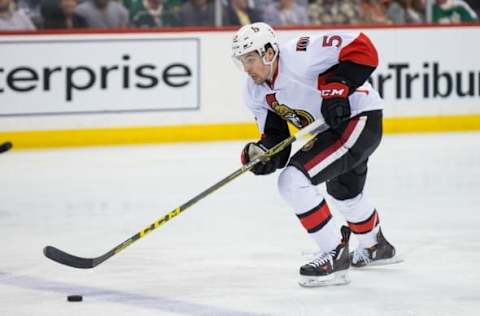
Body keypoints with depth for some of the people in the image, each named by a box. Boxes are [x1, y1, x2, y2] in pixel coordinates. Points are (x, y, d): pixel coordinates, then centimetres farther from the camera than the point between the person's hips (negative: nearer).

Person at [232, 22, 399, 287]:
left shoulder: (299, 56, -30)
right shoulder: (255, 93, -4)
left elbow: (362, 48, -29)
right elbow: (275, 136, -1)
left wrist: (337, 89, -34)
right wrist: (262, 152, -23)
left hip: (359, 118, -10)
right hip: (329, 130, 10)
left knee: (293, 181, -22)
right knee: (343, 194, 33)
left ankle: (335, 255, -10)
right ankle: (376, 247, 62)